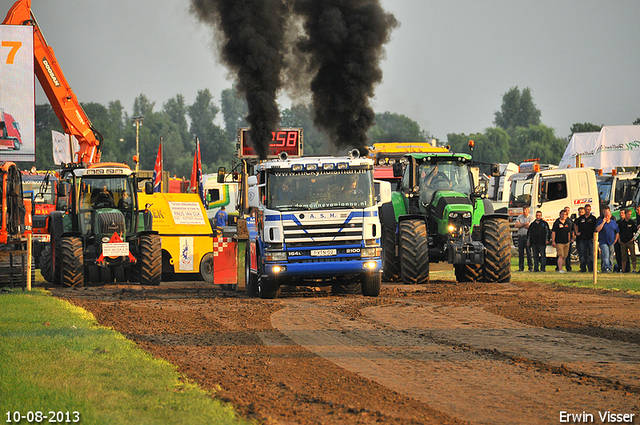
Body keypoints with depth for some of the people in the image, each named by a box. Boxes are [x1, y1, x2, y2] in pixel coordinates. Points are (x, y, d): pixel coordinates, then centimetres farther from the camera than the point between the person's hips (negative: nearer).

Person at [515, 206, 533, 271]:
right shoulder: (520, 217, 11)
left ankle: (530, 267, -4)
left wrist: (521, 224, -8)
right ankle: (521, 267, 7)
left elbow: (530, 227, -13)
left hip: (527, 236, -3)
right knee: (520, 252, 3)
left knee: (529, 252, -7)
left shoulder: (530, 218, 0)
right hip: (520, 236, 3)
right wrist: (524, 224, -12)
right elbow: (516, 225, -1)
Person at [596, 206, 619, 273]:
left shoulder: (613, 222, 11)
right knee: (606, 256, -17)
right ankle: (607, 268, -24)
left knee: (611, 257, 5)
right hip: (603, 242, -4)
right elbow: (597, 229, -15)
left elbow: (617, 232, 16)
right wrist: (603, 222, -14)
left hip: (612, 242, 4)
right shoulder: (600, 222, 3)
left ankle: (610, 268, 10)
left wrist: (615, 240, 6)